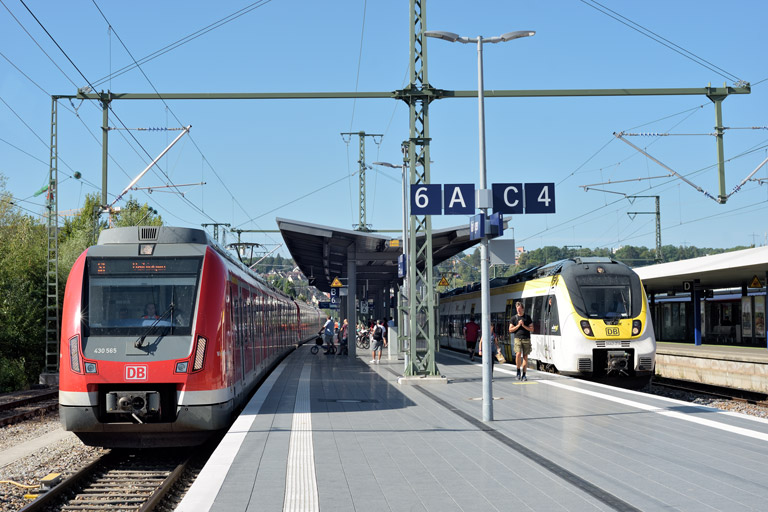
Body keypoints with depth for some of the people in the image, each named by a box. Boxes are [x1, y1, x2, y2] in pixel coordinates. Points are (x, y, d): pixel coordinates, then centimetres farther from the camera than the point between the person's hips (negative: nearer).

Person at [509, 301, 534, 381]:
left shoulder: (528, 318, 10)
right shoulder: (514, 318, 8)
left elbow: (531, 329, 7)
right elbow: (510, 330, 5)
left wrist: (524, 325, -6)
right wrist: (518, 325, -7)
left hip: (526, 339, 1)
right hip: (518, 338, -1)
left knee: (525, 357, 0)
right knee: (518, 354, -19)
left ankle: (524, 375, 5)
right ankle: (518, 371, -1)